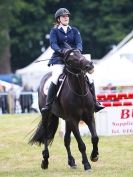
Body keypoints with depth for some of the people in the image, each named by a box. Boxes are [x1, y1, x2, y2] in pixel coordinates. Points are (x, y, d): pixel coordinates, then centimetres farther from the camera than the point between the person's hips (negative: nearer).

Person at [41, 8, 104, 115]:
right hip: (59, 60, -3)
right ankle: (48, 105, -21)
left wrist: (78, 50, -22)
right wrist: (61, 51, -29)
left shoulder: (74, 31, 16)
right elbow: (53, 44, -8)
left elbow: (79, 43, 2)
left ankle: (95, 103, 1)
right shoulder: (54, 31, 7)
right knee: (55, 79, -26)